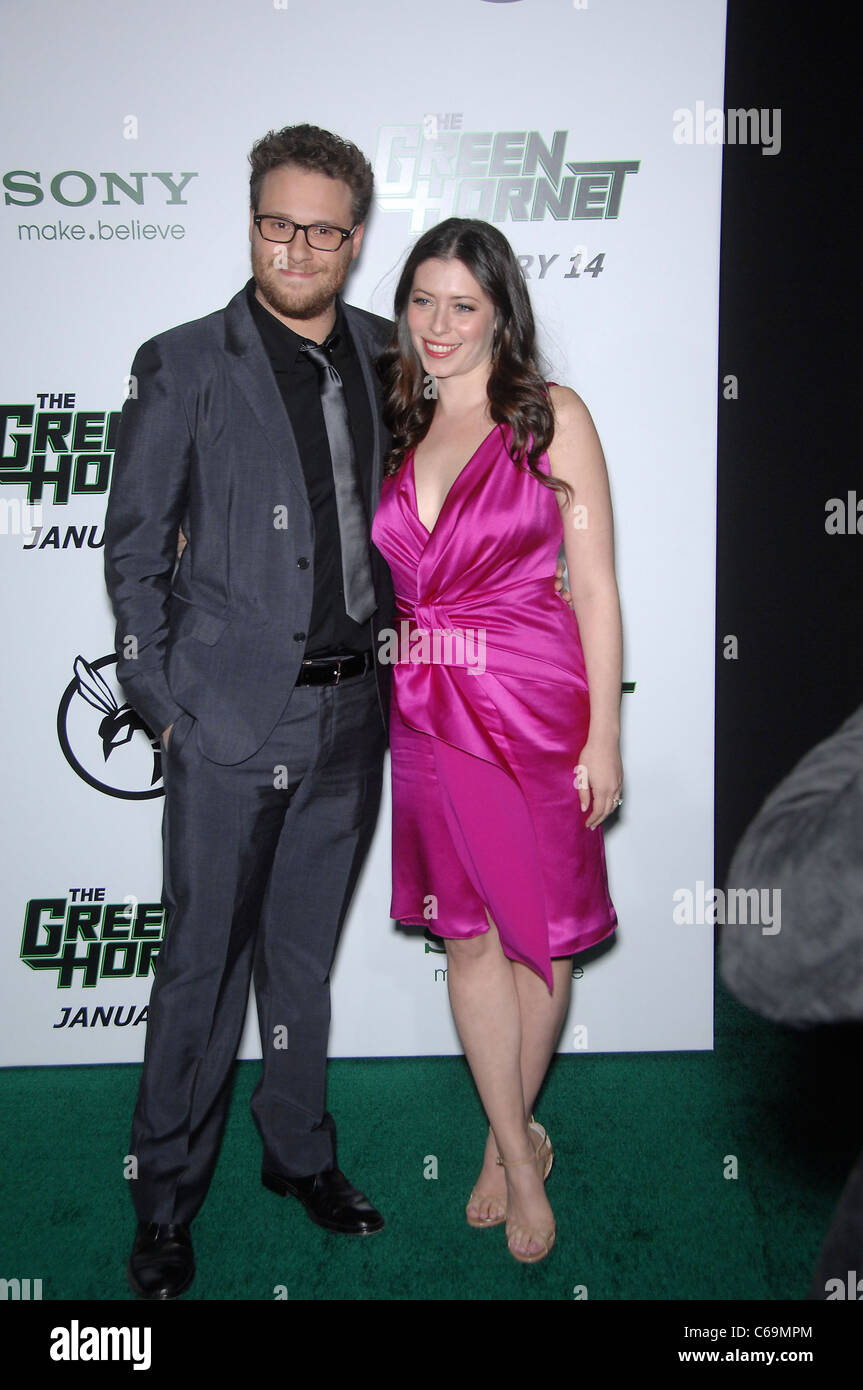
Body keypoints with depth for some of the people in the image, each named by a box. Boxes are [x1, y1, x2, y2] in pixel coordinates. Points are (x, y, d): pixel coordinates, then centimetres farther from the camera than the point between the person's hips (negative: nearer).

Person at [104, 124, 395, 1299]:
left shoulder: (383, 356, 8)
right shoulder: (183, 365, -4)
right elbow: (134, 550, -2)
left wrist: (391, 643, 10)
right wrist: (163, 703, -6)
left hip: (350, 711, 4)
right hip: (231, 717, -4)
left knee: (305, 953, 17)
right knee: (204, 963, 4)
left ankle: (300, 1150, 36)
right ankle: (166, 1203, 22)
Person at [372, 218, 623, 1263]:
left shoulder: (551, 416, -3)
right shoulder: (398, 429, 9)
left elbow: (594, 587, -5)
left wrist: (604, 734, -9)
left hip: (534, 707, -3)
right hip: (430, 715, 4)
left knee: (537, 933, 9)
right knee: (468, 934, 10)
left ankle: (505, 1135, 33)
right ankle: (522, 1158, 27)